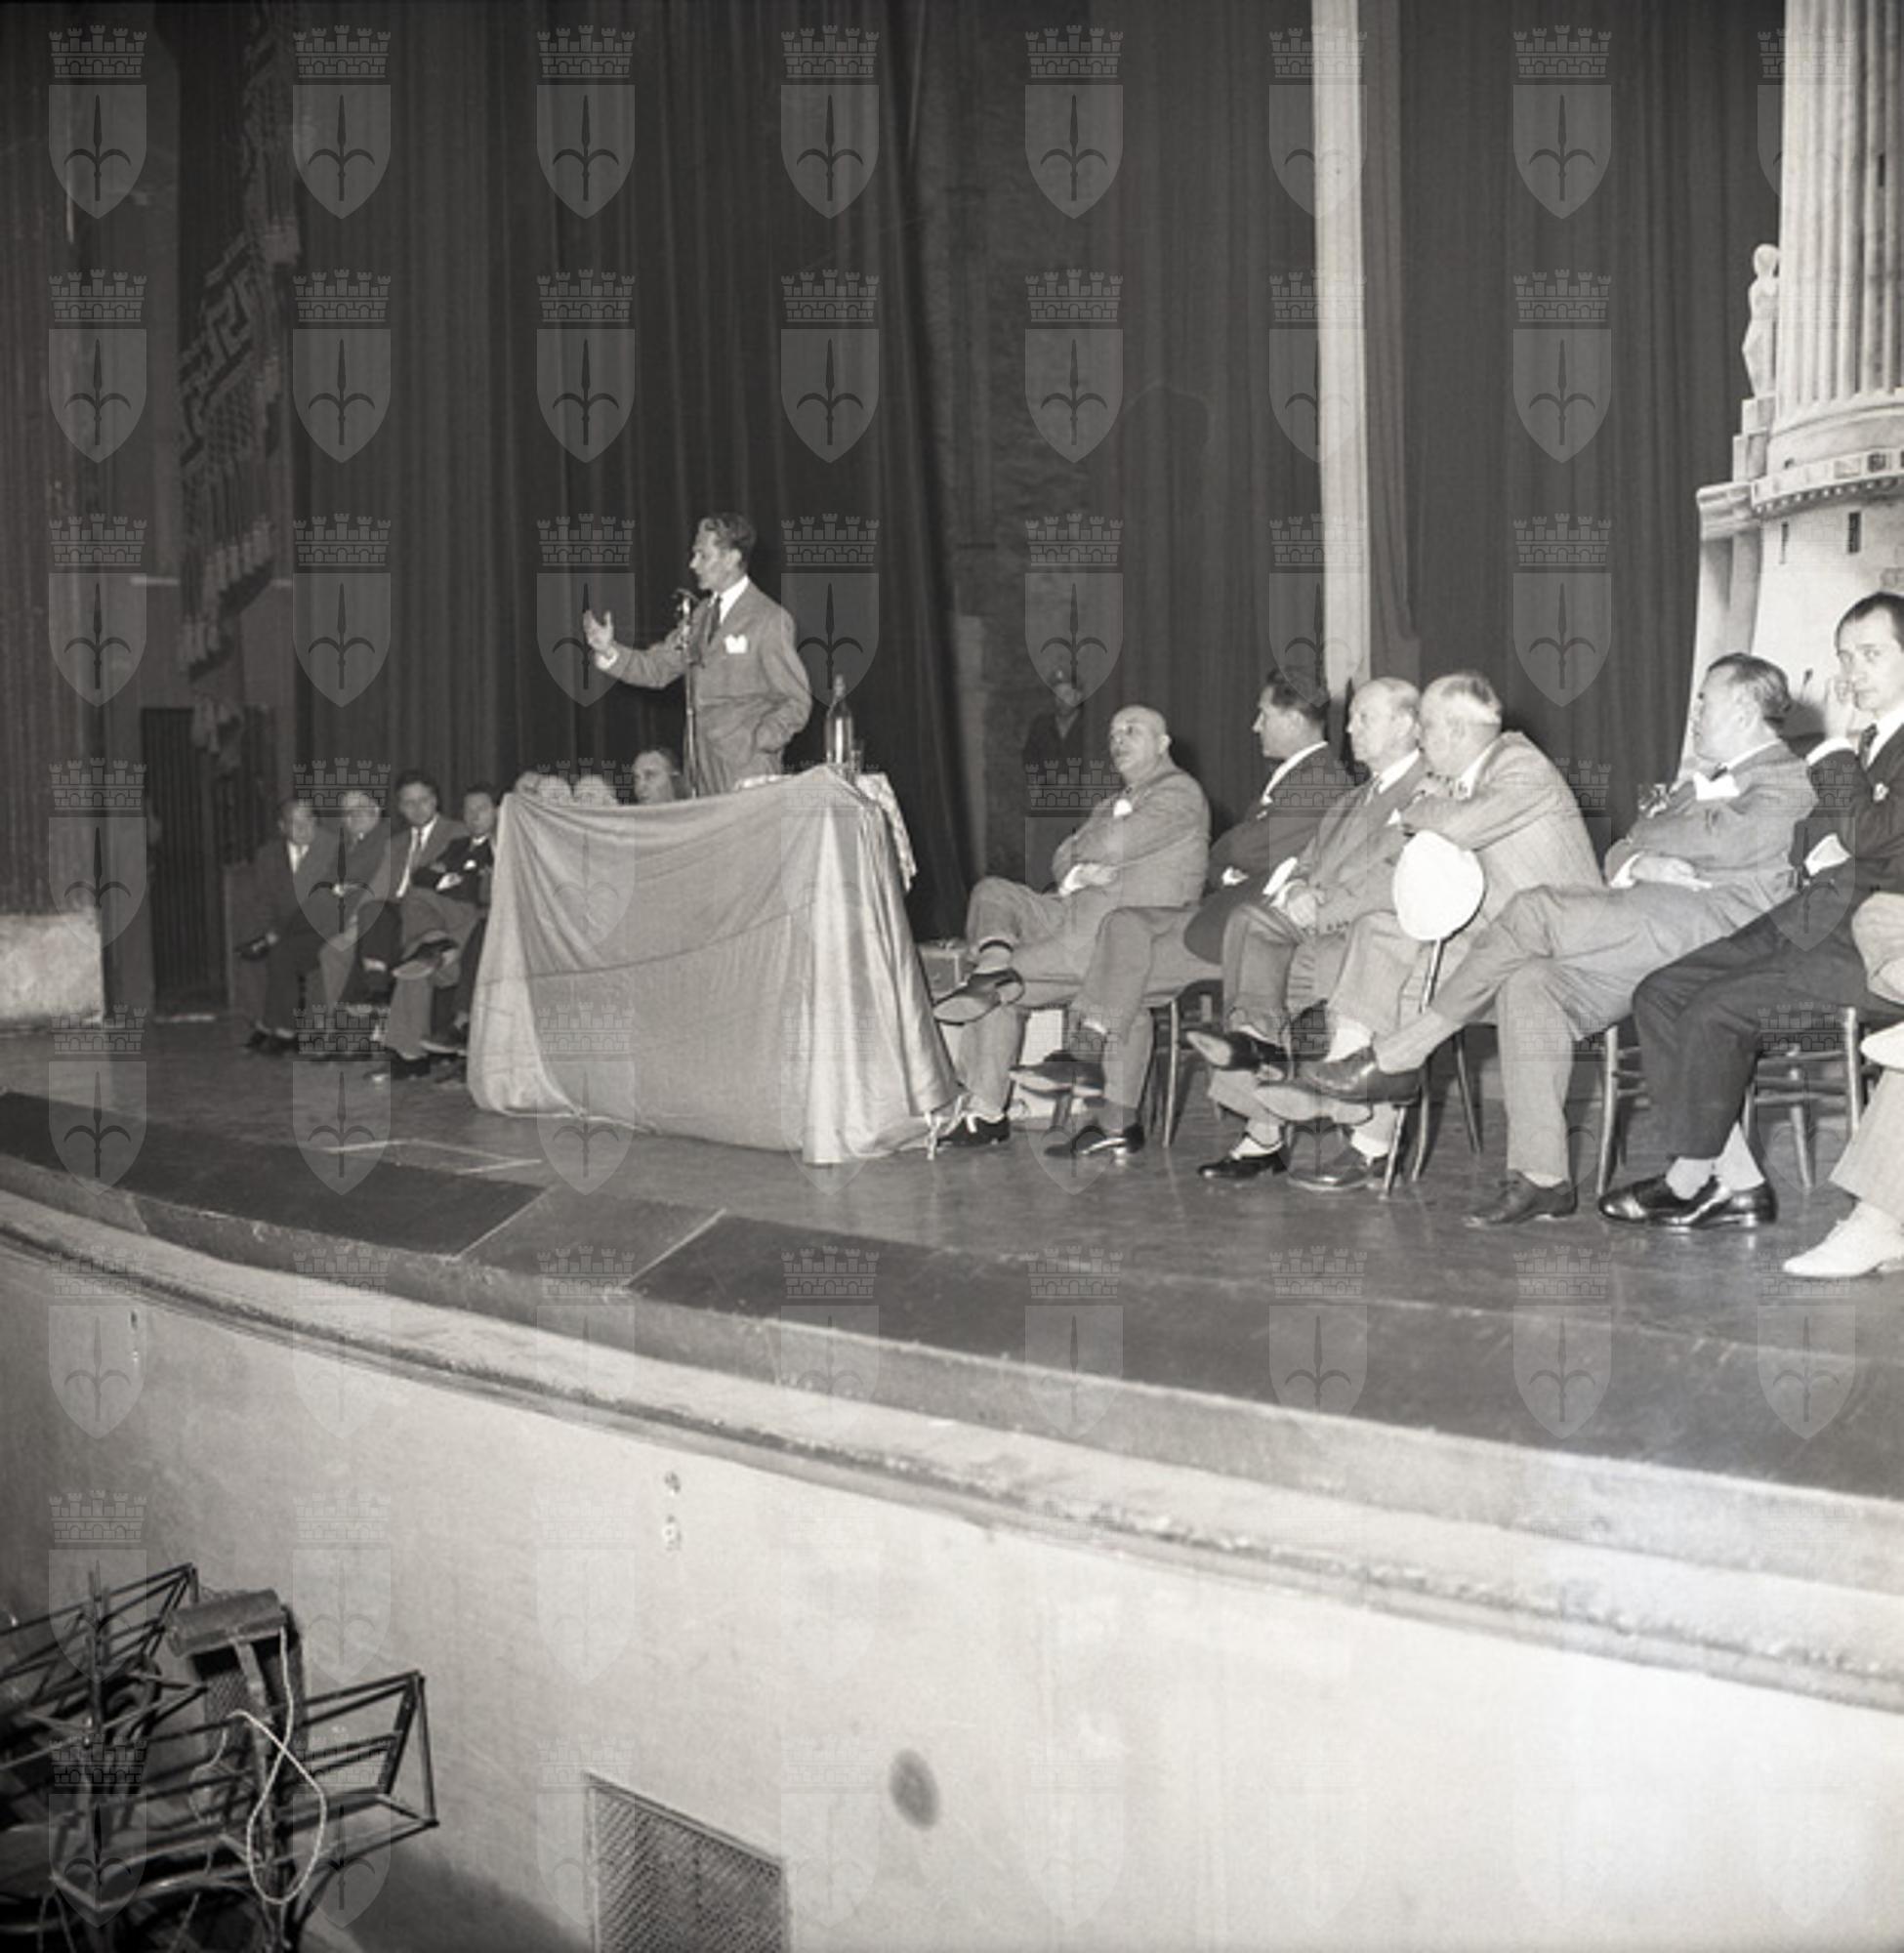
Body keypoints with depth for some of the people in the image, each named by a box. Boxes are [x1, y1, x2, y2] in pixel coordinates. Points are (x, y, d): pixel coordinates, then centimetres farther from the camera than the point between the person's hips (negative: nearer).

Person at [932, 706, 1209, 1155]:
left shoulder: (1179, 793, -2)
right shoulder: (1114, 803, 27)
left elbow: (1115, 845, -16)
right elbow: (1062, 858, 17)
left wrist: (1082, 844, 5)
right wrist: (1079, 871, -6)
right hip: (1078, 918, 9)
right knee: (992, 893, -9)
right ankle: (996, 964, -22)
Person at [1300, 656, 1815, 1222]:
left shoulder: (1787, 778, 7)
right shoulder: (1699, 782, 34)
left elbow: (1729, 841, -13)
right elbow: (1619, 852, 23)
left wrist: (1646, 838, 4)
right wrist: (1639, 864, -1)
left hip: (1717, 921, -8)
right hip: (1652, 934, 8)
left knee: (1535, 909, -23)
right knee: (1528, 983, -18)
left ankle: (1397, 1058, -16)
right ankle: (1540, 1177, -18)